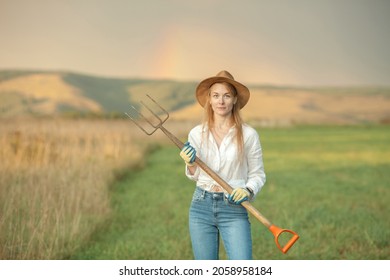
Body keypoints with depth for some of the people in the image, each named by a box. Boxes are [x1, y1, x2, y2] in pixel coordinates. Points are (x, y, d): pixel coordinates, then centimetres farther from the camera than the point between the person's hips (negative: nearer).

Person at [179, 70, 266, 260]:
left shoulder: (248, 135, -4)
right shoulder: (197, 134, 3)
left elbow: (257, 175, 4)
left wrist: (247, 191, -16)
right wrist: (190, 164, -7)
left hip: (234, 209, -2)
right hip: (201, 206, 3)